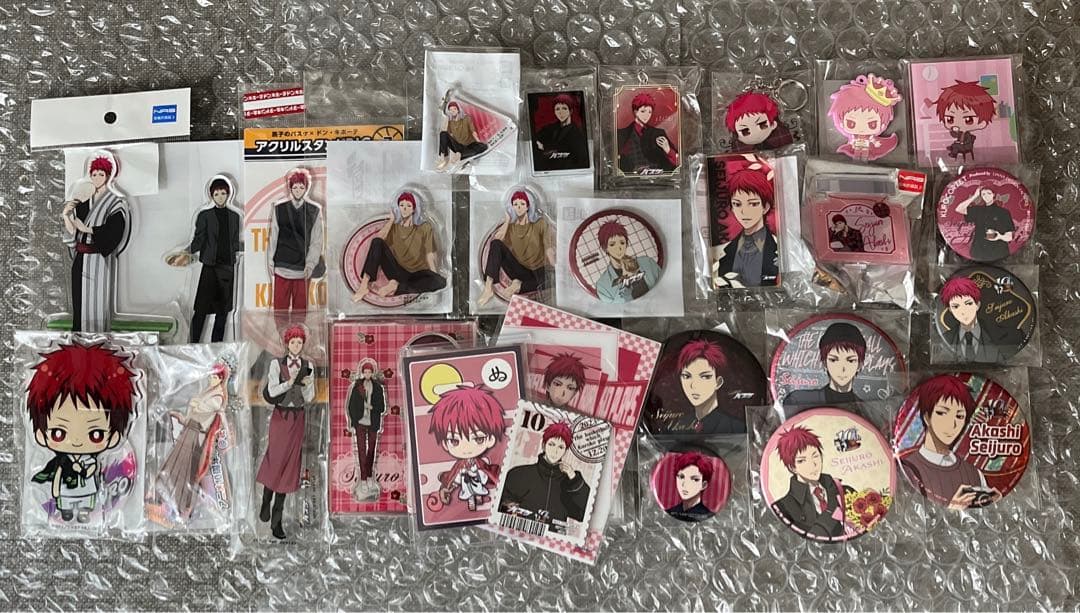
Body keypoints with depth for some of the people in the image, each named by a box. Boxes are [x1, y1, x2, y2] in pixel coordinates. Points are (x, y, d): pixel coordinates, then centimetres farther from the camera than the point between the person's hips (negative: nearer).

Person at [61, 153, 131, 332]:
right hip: (81, 258, 6)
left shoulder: (115, 202, -3)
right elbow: (72, 232, 9)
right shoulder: (84, 201, 13)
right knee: (79, 300, 7)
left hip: (100, 259, -6)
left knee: (97, 302, -3)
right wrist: (66, 216, -9)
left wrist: (87, 229, -12)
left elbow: (113, 230, -16)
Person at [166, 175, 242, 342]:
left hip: (228, 267, 3)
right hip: (210, 267, -3)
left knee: (223, 310, 6)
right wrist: (187, 253, -18)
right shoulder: (204, 215, 2)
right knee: (201, 309, -5)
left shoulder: (234, 216, 11)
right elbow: (198, 240, -4)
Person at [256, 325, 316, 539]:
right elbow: (272, 391, -10)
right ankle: (266, 503, 26)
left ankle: (277, 520, 11)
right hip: (280, 416, -2)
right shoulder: (276, 364, -2)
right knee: (275, 460, -3)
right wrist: (291, 382, -19)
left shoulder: (308, 366, 6)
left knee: (290, 465, 3)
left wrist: (306, 385, -13)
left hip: (297, 417, 3)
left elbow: (309, 399, 5)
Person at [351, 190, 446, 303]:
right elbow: (377, 239, -11)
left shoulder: (424, 227, 1)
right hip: (396, 272, 2)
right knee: (377, 242, -21)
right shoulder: (392, 225, 8)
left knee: (441, 281, -34)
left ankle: (395, 287, -30)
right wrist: (391, 219, -7)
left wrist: (435, 275, -20)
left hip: (416, 274, -1)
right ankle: (364, 285, -28)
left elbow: (430, 255, -6)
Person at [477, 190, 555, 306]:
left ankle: (520, 285, -12)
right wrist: (506, 222, -10)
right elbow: (495, 241, -13)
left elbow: (549, 249, -11)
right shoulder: (510, 225, 5)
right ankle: (488, 288, -31)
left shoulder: (539, 223, -3)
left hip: (538, 271, -2)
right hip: (519, 270, 2)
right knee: (496, 245, -22)